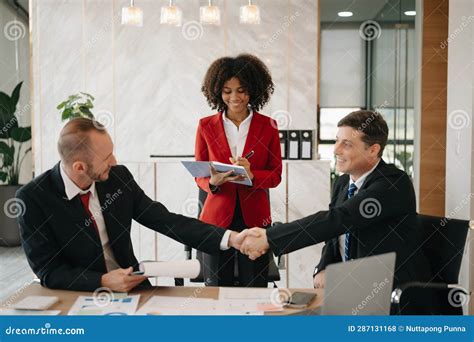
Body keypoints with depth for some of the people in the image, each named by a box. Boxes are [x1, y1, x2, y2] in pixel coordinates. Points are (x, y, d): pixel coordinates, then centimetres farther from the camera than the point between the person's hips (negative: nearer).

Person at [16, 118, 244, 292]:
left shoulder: (119, 177, -4)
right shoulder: (33, 198, -14)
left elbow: (165, 221, -1)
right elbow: (48, 271, -11)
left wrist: (228, 238, -9)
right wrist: (103, 282, -25)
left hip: (131, 288, 4)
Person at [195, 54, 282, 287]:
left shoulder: (268, 126, 3)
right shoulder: (206, 126, 4)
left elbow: (275, 175, 4)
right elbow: (199, 176, 6)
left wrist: (252, 175, -16)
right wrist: (213, 182, -16)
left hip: (254, 217, 0)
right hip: (217, 217, 0)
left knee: (254, 286, 3)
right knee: (217, 287, 3)